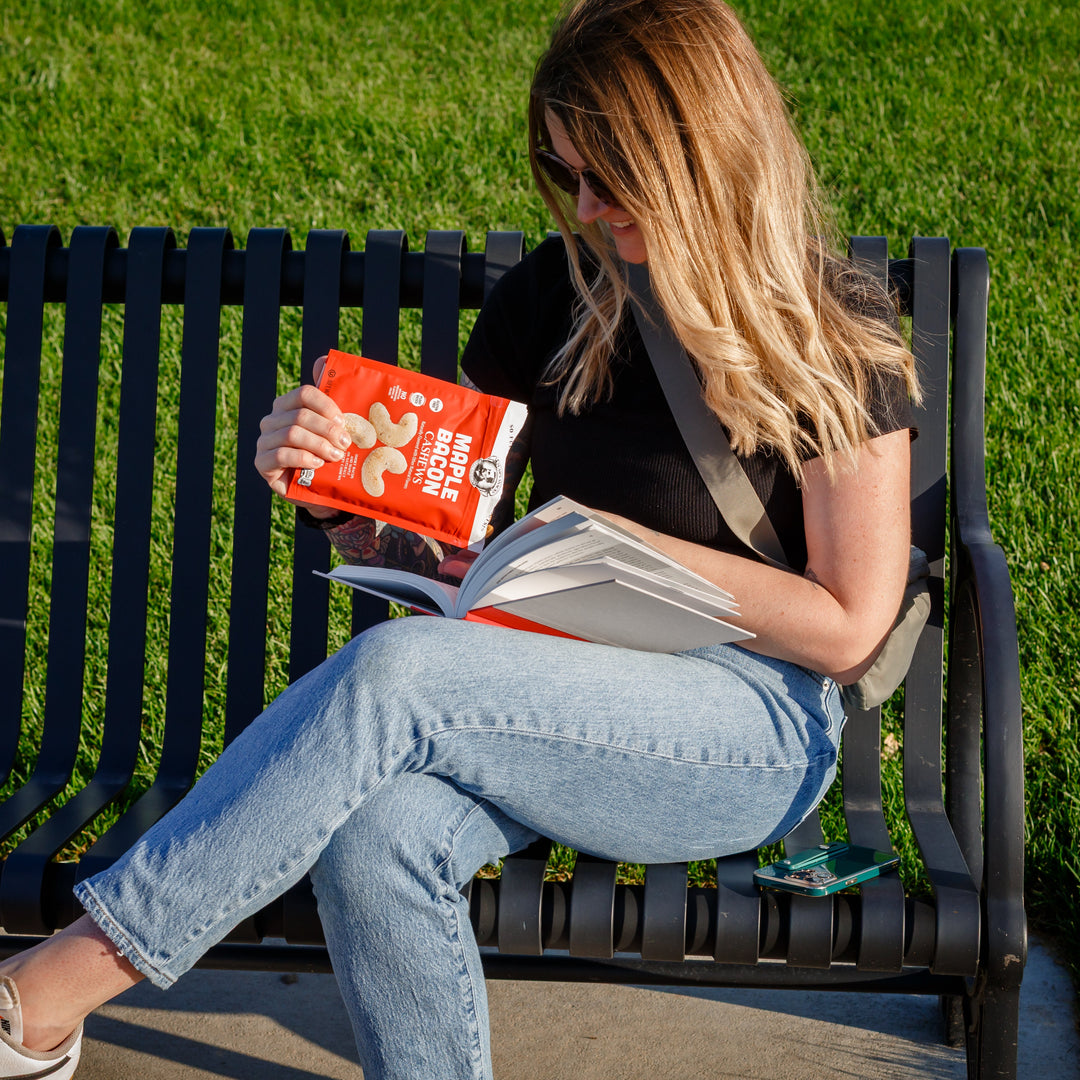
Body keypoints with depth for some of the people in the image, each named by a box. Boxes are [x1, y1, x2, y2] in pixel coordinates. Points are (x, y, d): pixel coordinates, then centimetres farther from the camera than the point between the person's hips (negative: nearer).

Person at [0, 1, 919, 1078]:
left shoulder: (835, 339, -4)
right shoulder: (555, 294, 9)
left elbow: (848, 628, -5)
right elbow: (437, 534, 14)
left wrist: (623, 548, -12)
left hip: (761, 725, -4)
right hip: (565, 690, 4)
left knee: (393, 672, -32)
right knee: (374, 833, -33)